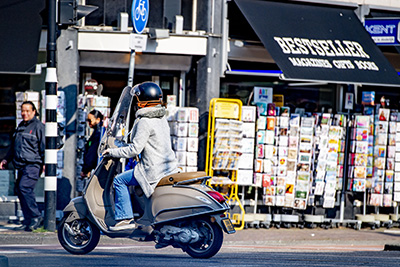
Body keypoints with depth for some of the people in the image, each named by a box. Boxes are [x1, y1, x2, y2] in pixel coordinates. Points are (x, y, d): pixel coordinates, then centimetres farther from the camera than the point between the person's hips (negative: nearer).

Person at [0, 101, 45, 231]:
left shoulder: (38, 126, -3)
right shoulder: (20, 126, 21)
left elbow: (43, 146, -7)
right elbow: (14, 146, 31)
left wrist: (45, 163, -15)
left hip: (33, 164, -8)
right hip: (22, 166, 8)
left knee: (24, 187, -22)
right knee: (20, 190, 3)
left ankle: (36, 216, -15)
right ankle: (28, 222, 8)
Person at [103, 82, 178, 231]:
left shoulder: (144, 122, -16)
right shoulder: (162, 119, 12)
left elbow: (134, 150, -19)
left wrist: (112, 152, -7)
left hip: (154, 171, -9)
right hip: (170, 167, 9)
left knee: (119, 180, 1)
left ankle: (125, 218, -5)